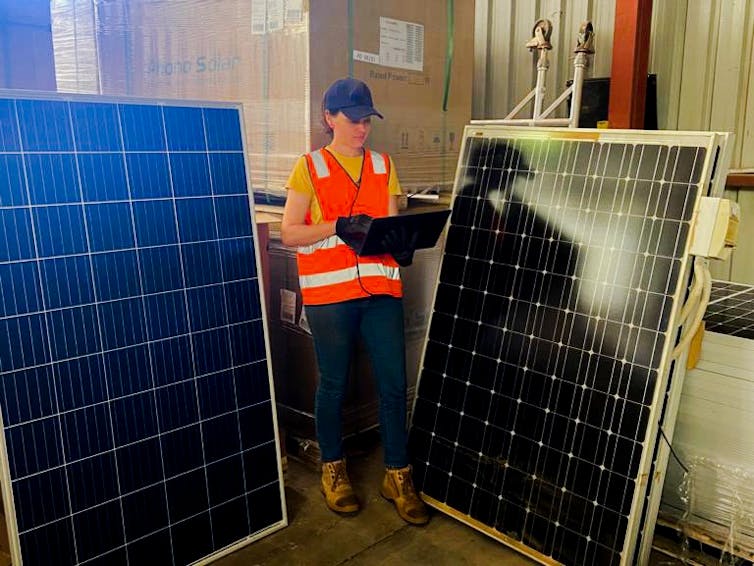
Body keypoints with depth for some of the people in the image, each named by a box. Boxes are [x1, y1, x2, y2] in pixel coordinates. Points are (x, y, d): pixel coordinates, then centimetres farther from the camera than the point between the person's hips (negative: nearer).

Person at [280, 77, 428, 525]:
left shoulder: (384, 166, 13)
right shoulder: (309, 167, 2)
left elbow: (393, 224, 11)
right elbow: (289, 233, -3)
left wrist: (401, 242, -12)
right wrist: (339, 227, -18)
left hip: (382, 290, 3)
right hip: (330, 293, -3)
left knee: (394, 384, 3)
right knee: (334, 384, 8)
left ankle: (398, 475, 19)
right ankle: (333, 468, 28)